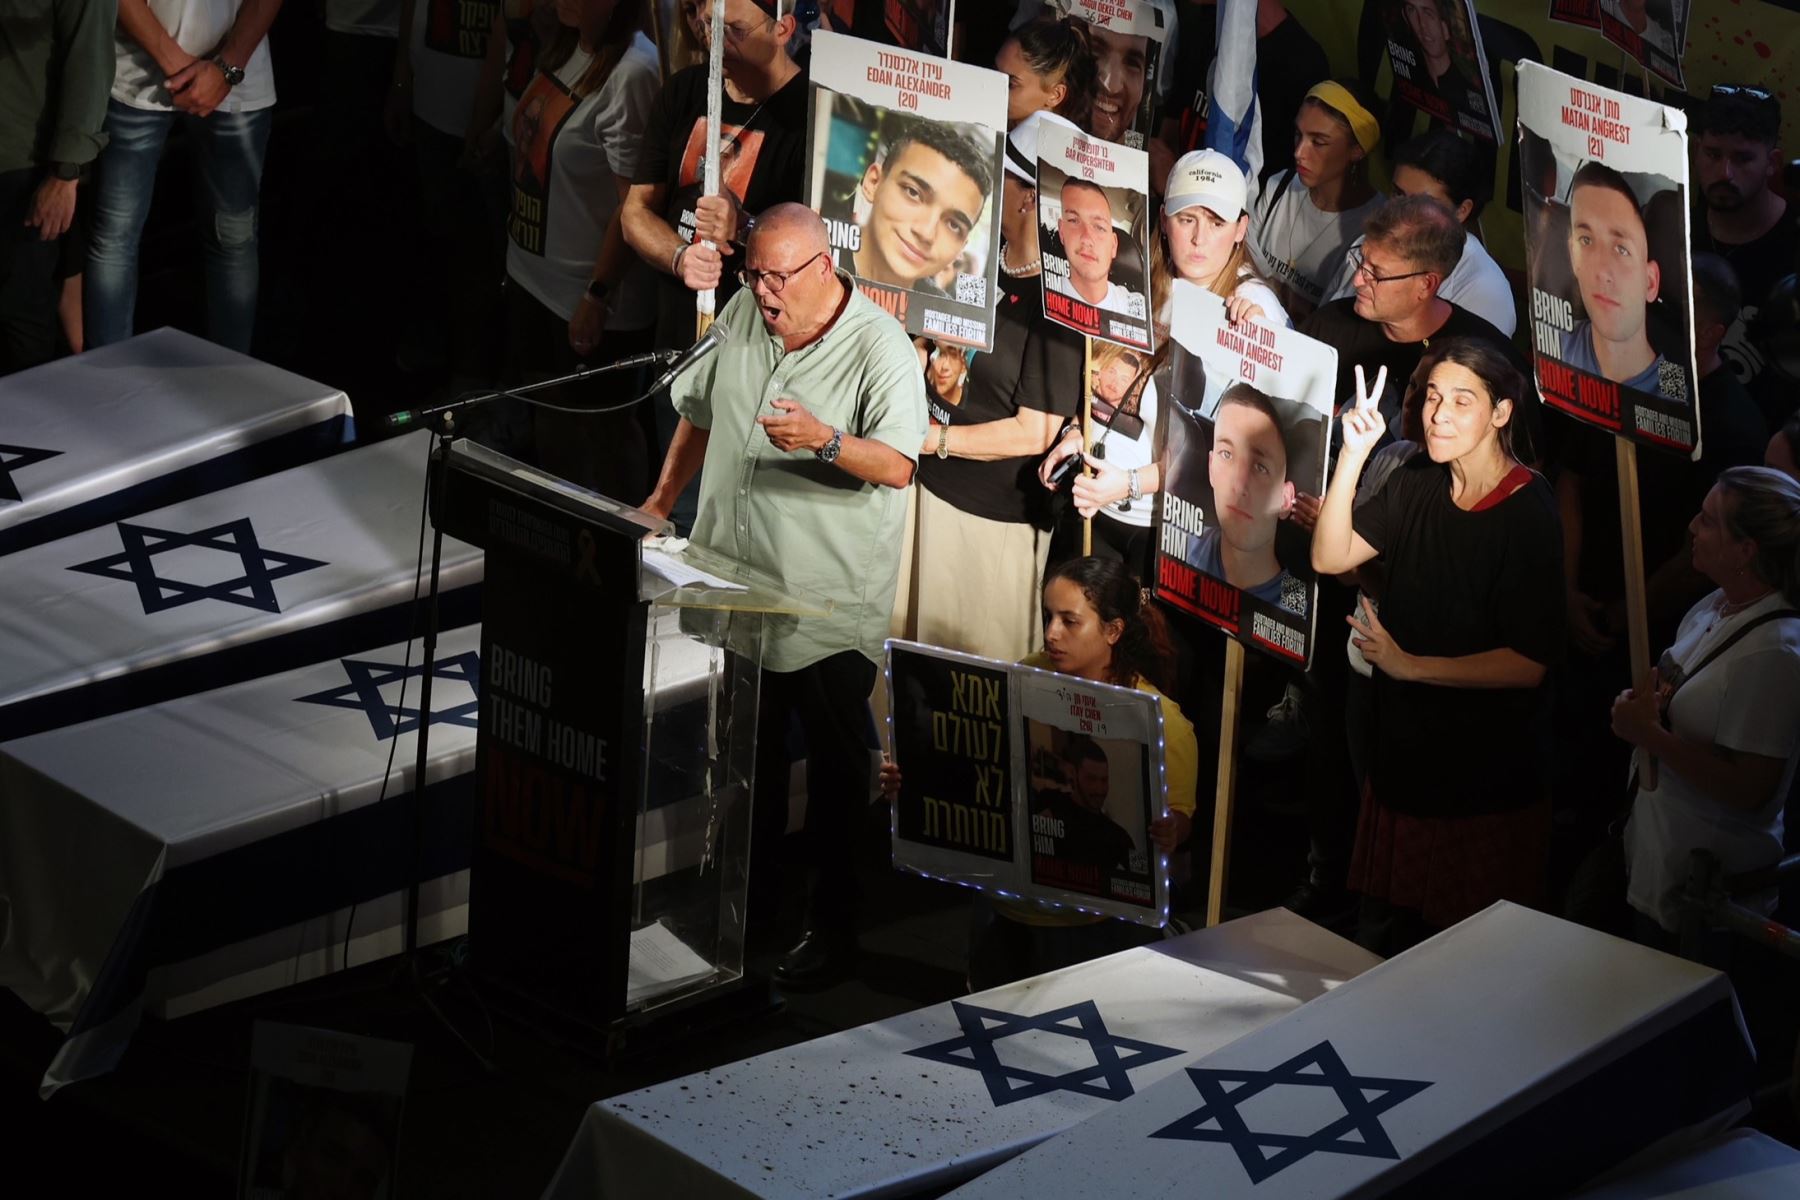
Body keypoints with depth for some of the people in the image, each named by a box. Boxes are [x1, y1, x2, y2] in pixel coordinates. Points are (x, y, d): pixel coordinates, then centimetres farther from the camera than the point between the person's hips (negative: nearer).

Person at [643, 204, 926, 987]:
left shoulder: (879, 347, -16)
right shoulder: (743, 315, 4)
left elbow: (897, 465, -26)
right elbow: (699, 409, 18)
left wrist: (824, 442, -42)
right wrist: (663, 500, 16)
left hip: (829, 606, -6)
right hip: (735, 586, 6)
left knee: (835, 769, 2)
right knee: (743, 756, 19)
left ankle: (832, 925, 12)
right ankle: (745, 893, 34)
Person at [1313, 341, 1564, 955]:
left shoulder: (1531, 515, -17)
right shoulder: (1418, 482, 2)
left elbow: (1529, 663, -19)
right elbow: (1330, 557, -4)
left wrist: (1409, 665, -19)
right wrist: (1353, 454, -14)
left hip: (1487, 772, -6)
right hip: (1404, 751, 6)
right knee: (1380, 938, 14)